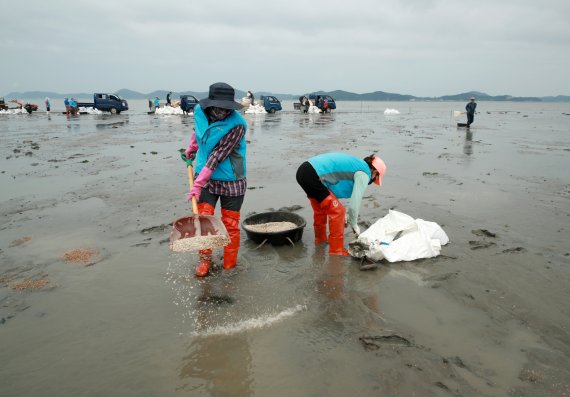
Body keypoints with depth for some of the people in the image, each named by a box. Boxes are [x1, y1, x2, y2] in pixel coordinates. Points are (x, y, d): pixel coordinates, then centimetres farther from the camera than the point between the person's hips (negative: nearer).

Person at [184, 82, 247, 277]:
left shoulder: (237, 124, -22)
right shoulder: (199, 111, -6)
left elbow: (218, 156, -26)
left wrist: (198, 183, -27)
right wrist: (192, 147, 27)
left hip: (231, 182, -4)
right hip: (205, 178, 4)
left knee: (230, 225, 5)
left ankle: (230, 265, 21)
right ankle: (205, 258, 24)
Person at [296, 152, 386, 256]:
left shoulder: (356, 164, 25)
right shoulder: (363, 174, -2)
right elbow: (354, 204, -8)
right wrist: (354, 224, 9)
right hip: (313, 176, -10)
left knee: (321, 208, 29)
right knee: (337, 211, 1)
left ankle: (320, 239, 47)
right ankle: (336, 250, 11)